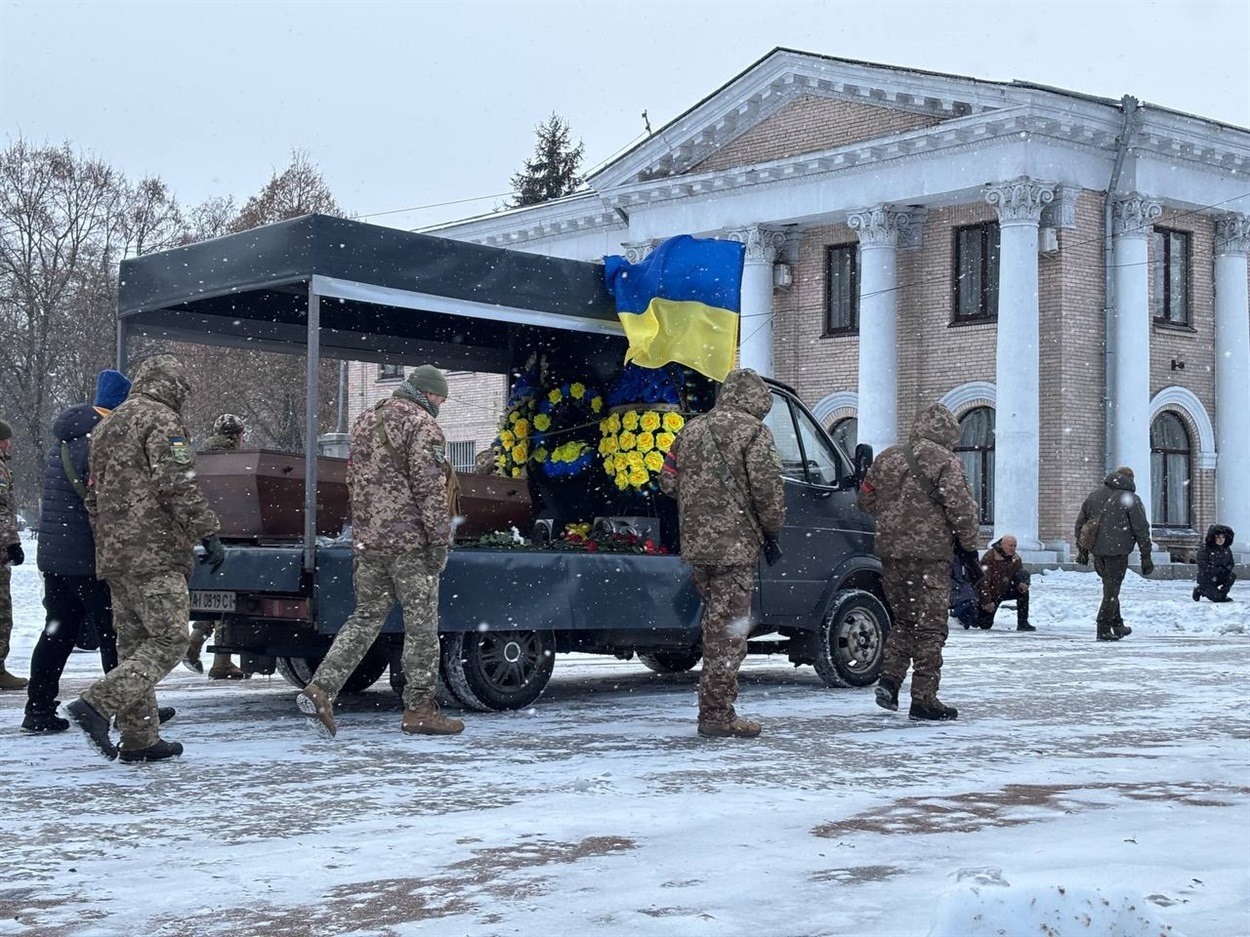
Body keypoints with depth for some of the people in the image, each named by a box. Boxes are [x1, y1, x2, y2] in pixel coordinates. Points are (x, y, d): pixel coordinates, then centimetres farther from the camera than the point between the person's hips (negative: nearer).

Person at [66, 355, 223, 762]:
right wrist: (208, 533, -16)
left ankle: (139, 739, 12)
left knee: (134, 643, 11)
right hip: (155, 553, -9)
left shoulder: (105, 427, 21)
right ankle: (96, 704, -20)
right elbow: (178, 484, -18)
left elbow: (93, 495, 25)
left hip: (114, 555, 9)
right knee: (169, 640, -8)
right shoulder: (162, 421, -7)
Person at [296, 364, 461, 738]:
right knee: (421, 623, 3)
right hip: (409, 542, -7)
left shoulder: (365, 421, 17)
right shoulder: (421, 424, -10)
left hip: (367, 539, 7)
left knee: (366, 617, 14)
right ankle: (420, 709, 8)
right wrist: (441, 539, -13)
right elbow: (429, 487, -16)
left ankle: (320, 688, 1)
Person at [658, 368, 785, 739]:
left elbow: (668, 482, 15)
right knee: (728, 629, -3)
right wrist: (773, 529, 1)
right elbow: (767, 487, -14)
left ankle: (714, 708, 26)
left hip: (695, 543, 7)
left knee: (714, 625, 19)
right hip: (735, 545, -7)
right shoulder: (753, 432, -8)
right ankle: (717, 716, -3)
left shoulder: (691, 430, 13)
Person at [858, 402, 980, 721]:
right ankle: (924, 699, 2)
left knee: (903, 620, 20)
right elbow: (961, 509, -12)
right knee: (930, 627, 1)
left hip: (890, 552, 6)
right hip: (928, 554, -6)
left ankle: (889, 680, 7)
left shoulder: (887, 457, 12)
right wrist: (969, 546, -1)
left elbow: (866, 501, 19)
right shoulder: (945, 461, -8)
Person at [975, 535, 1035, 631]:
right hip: (988, 594, -5)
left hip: (1004, 591, 5)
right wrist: (987, 601, -27)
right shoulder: (989, 557, -25)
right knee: (985, 625, -6)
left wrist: (1022, 583, -21)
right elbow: (983, 580, -25)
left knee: (1023, 591, -19)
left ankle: (1022, 623, -13)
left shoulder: (1015, 558, -6)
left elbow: (1022, 574, 5)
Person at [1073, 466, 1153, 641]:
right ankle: (1104, 630, 0)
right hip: (1117, 550, -5)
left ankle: (1117, 625, 22)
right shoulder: (1130, 499, -4)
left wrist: (1082, 550, 19)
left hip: (1097, 550, 5)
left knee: (1110, 587, 18)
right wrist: (1146, 557, 0)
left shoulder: (1095, 495, 11)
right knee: (1112, 589, 0)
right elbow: (1141, 530, -5)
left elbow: (1080, 523, 14)